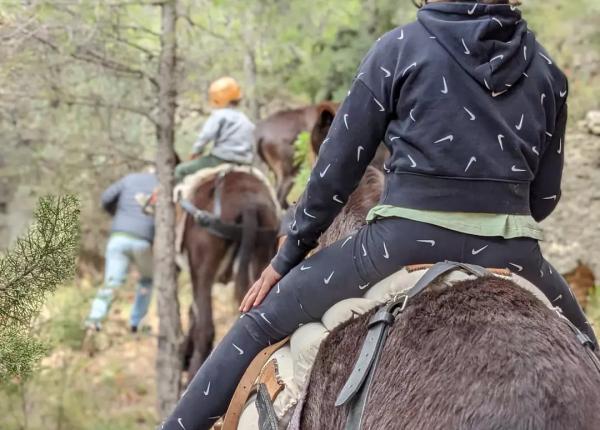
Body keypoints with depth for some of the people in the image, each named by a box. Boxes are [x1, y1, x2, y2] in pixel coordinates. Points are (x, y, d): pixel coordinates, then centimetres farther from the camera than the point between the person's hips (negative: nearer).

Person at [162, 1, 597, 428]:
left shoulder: (400, 47, 2)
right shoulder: (545, 68, 10)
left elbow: (338, 168, 2)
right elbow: (546, 193, 11)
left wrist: (287, 257, 12)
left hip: (406, 239, -3)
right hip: (509, 251, 3)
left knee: (262, 322, 12)